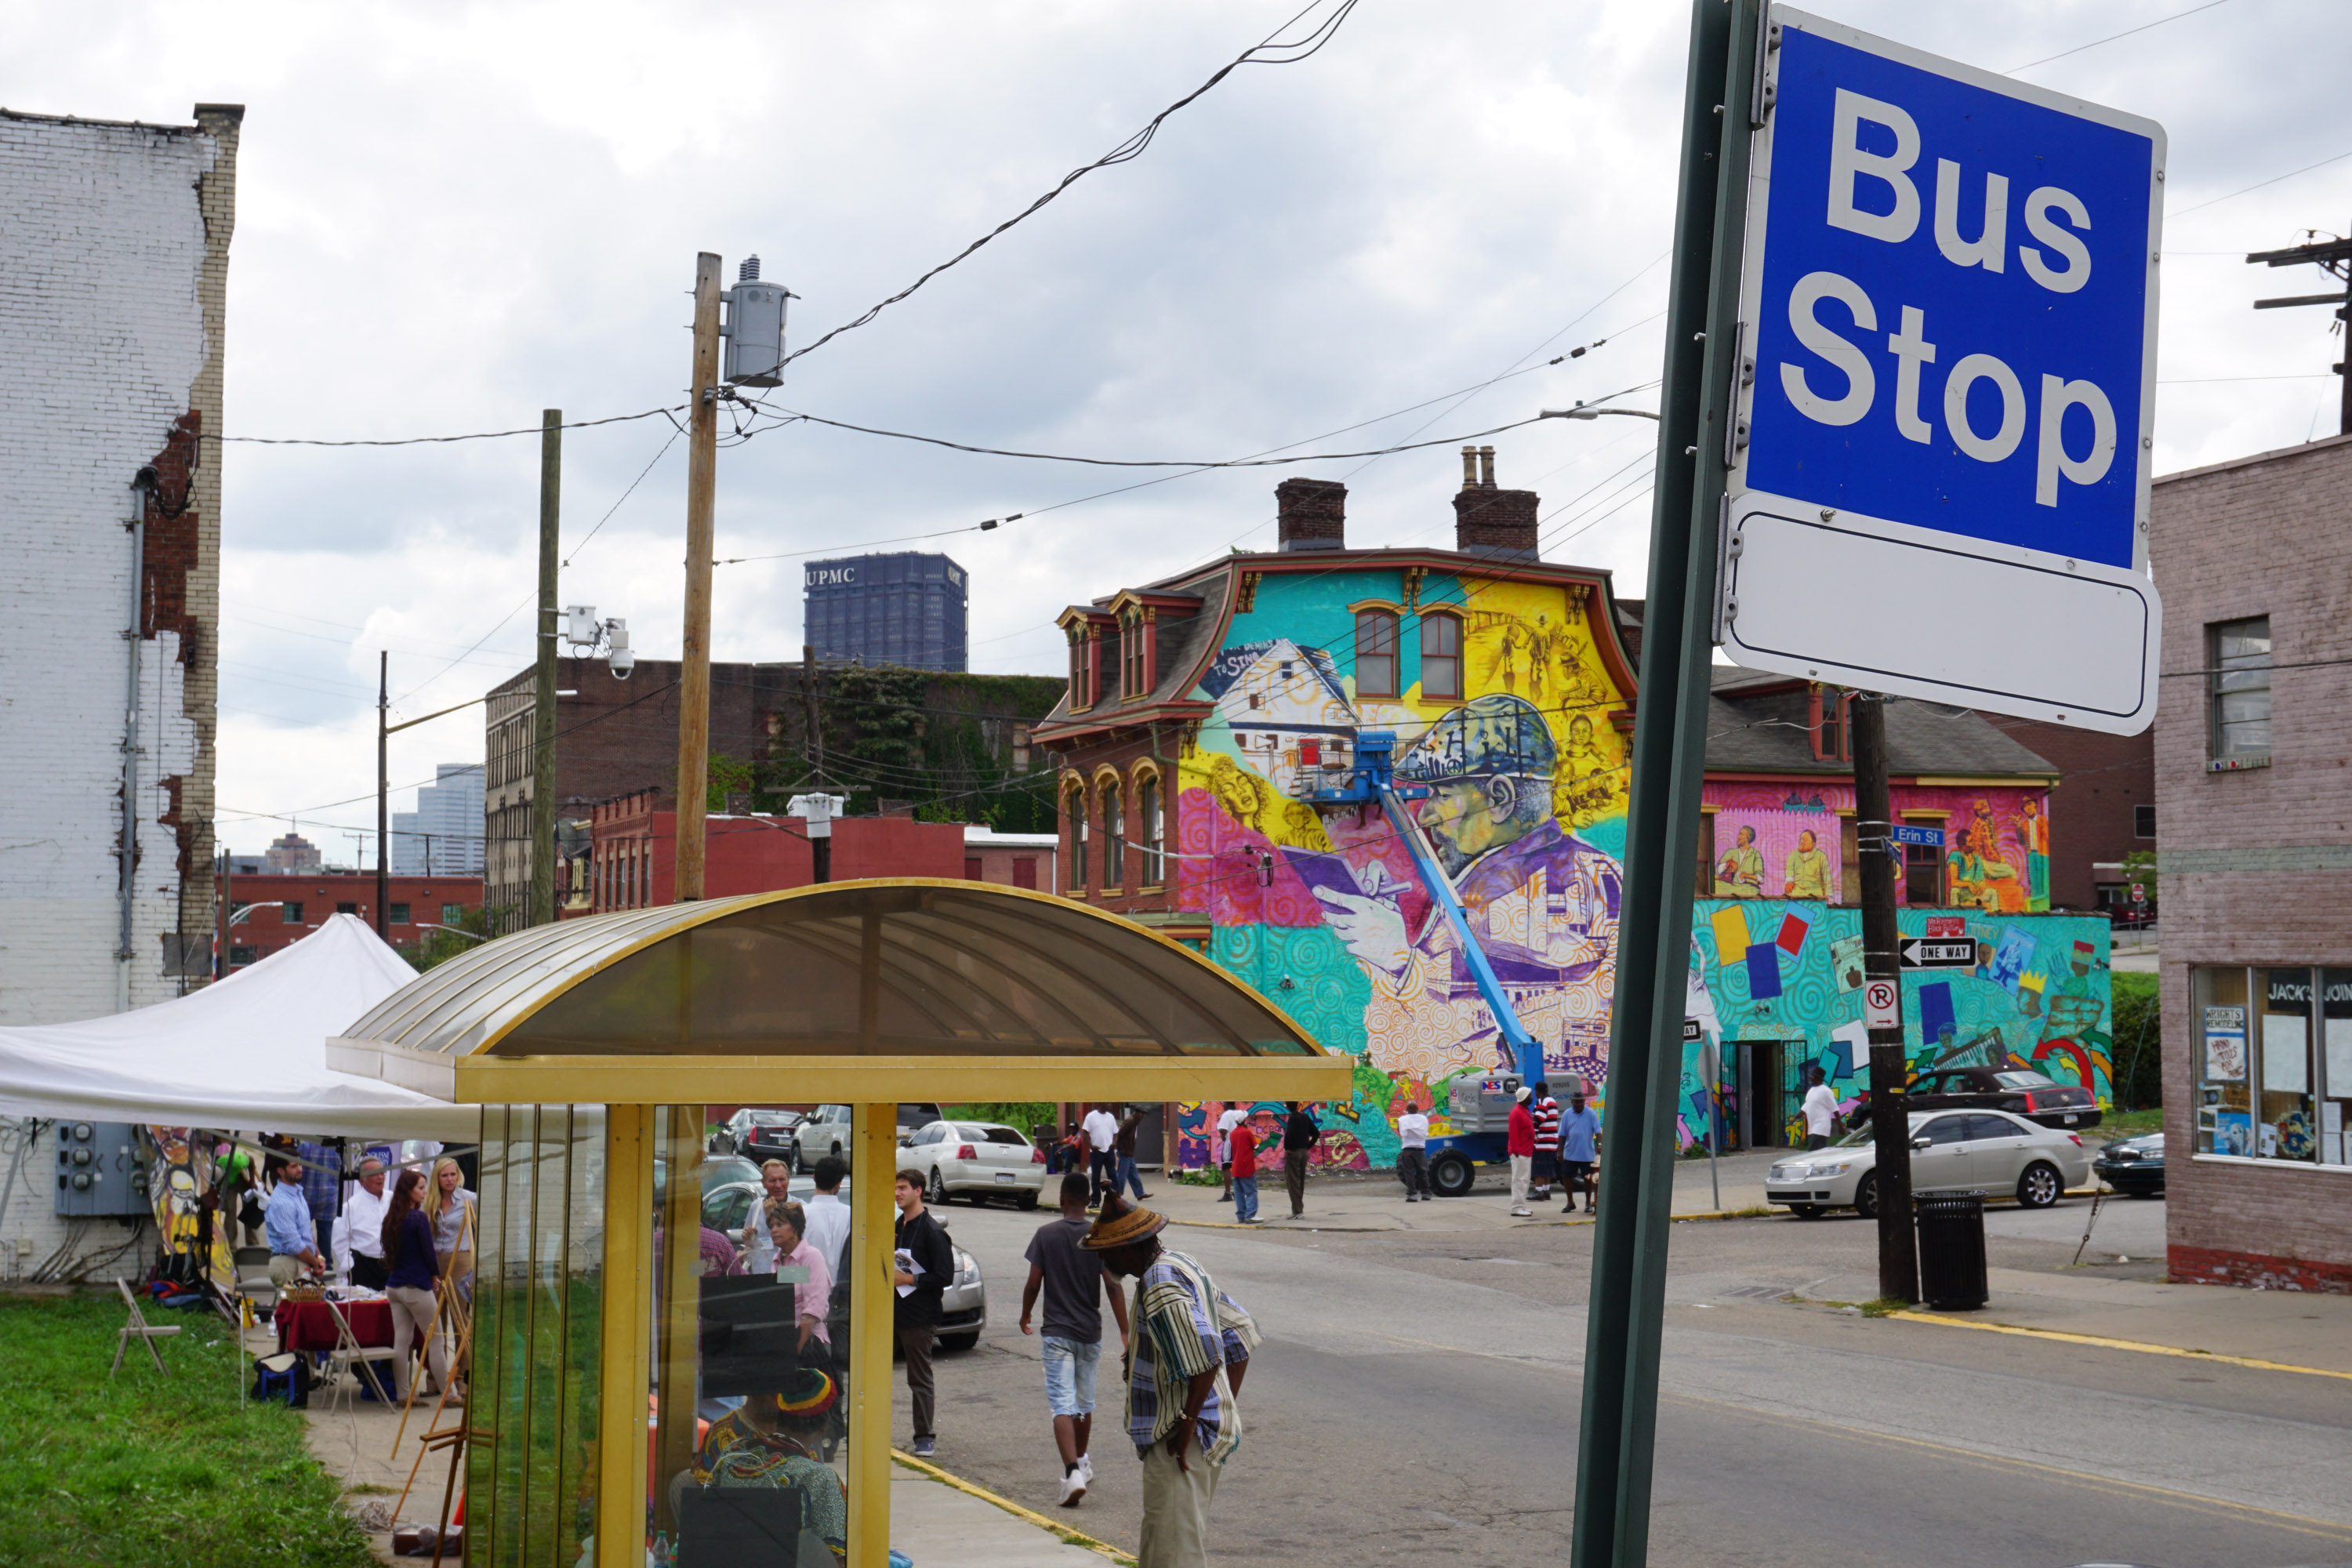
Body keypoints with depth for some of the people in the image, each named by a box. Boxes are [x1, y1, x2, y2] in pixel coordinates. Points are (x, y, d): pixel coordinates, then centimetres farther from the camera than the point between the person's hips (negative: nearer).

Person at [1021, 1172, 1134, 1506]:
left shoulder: (1046, 1234, -6)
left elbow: (1033, 1283, -4)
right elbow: (1114, 1287, -7)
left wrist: (1025, 1316, 14)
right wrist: (1125, 1333, -4)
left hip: (1057, 1333, -3)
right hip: (1090, 1333, 3)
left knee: (1062, 1405, -8)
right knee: (1085, 1403, 20)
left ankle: (1073, 1472, -24)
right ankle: (1081, 1462, 38)